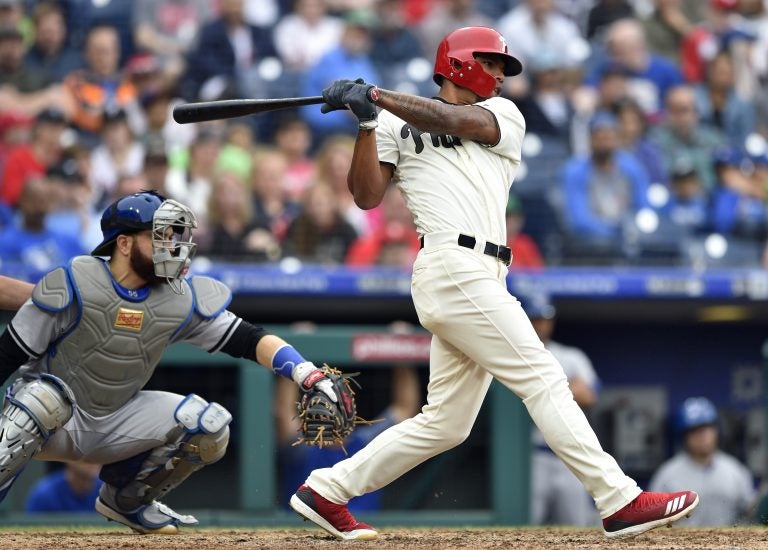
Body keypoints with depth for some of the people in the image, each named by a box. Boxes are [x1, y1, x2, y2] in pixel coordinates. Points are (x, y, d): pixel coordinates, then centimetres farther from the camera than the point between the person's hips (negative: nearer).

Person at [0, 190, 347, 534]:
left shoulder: (182, 300, -5)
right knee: (46, 396, -37)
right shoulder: (72, 285, -17)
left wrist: (308, 375, -23)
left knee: (210, 427, -11)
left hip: (116, 425, 5)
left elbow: (249, 341, -7)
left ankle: (125, 501, 11)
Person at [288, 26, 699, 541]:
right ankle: (621, 502, -14)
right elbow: (367, 196, 1)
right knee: (544, 380, -11)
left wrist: (376, 96, -8)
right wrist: (367, 124, -8)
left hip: (479, 280, 6)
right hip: (455, 269, -6)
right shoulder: (396, 125, 10)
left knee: (446, 423, 7)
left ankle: (326, 491, 14)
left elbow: (455, 121, -1)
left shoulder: (503, 115, 20)